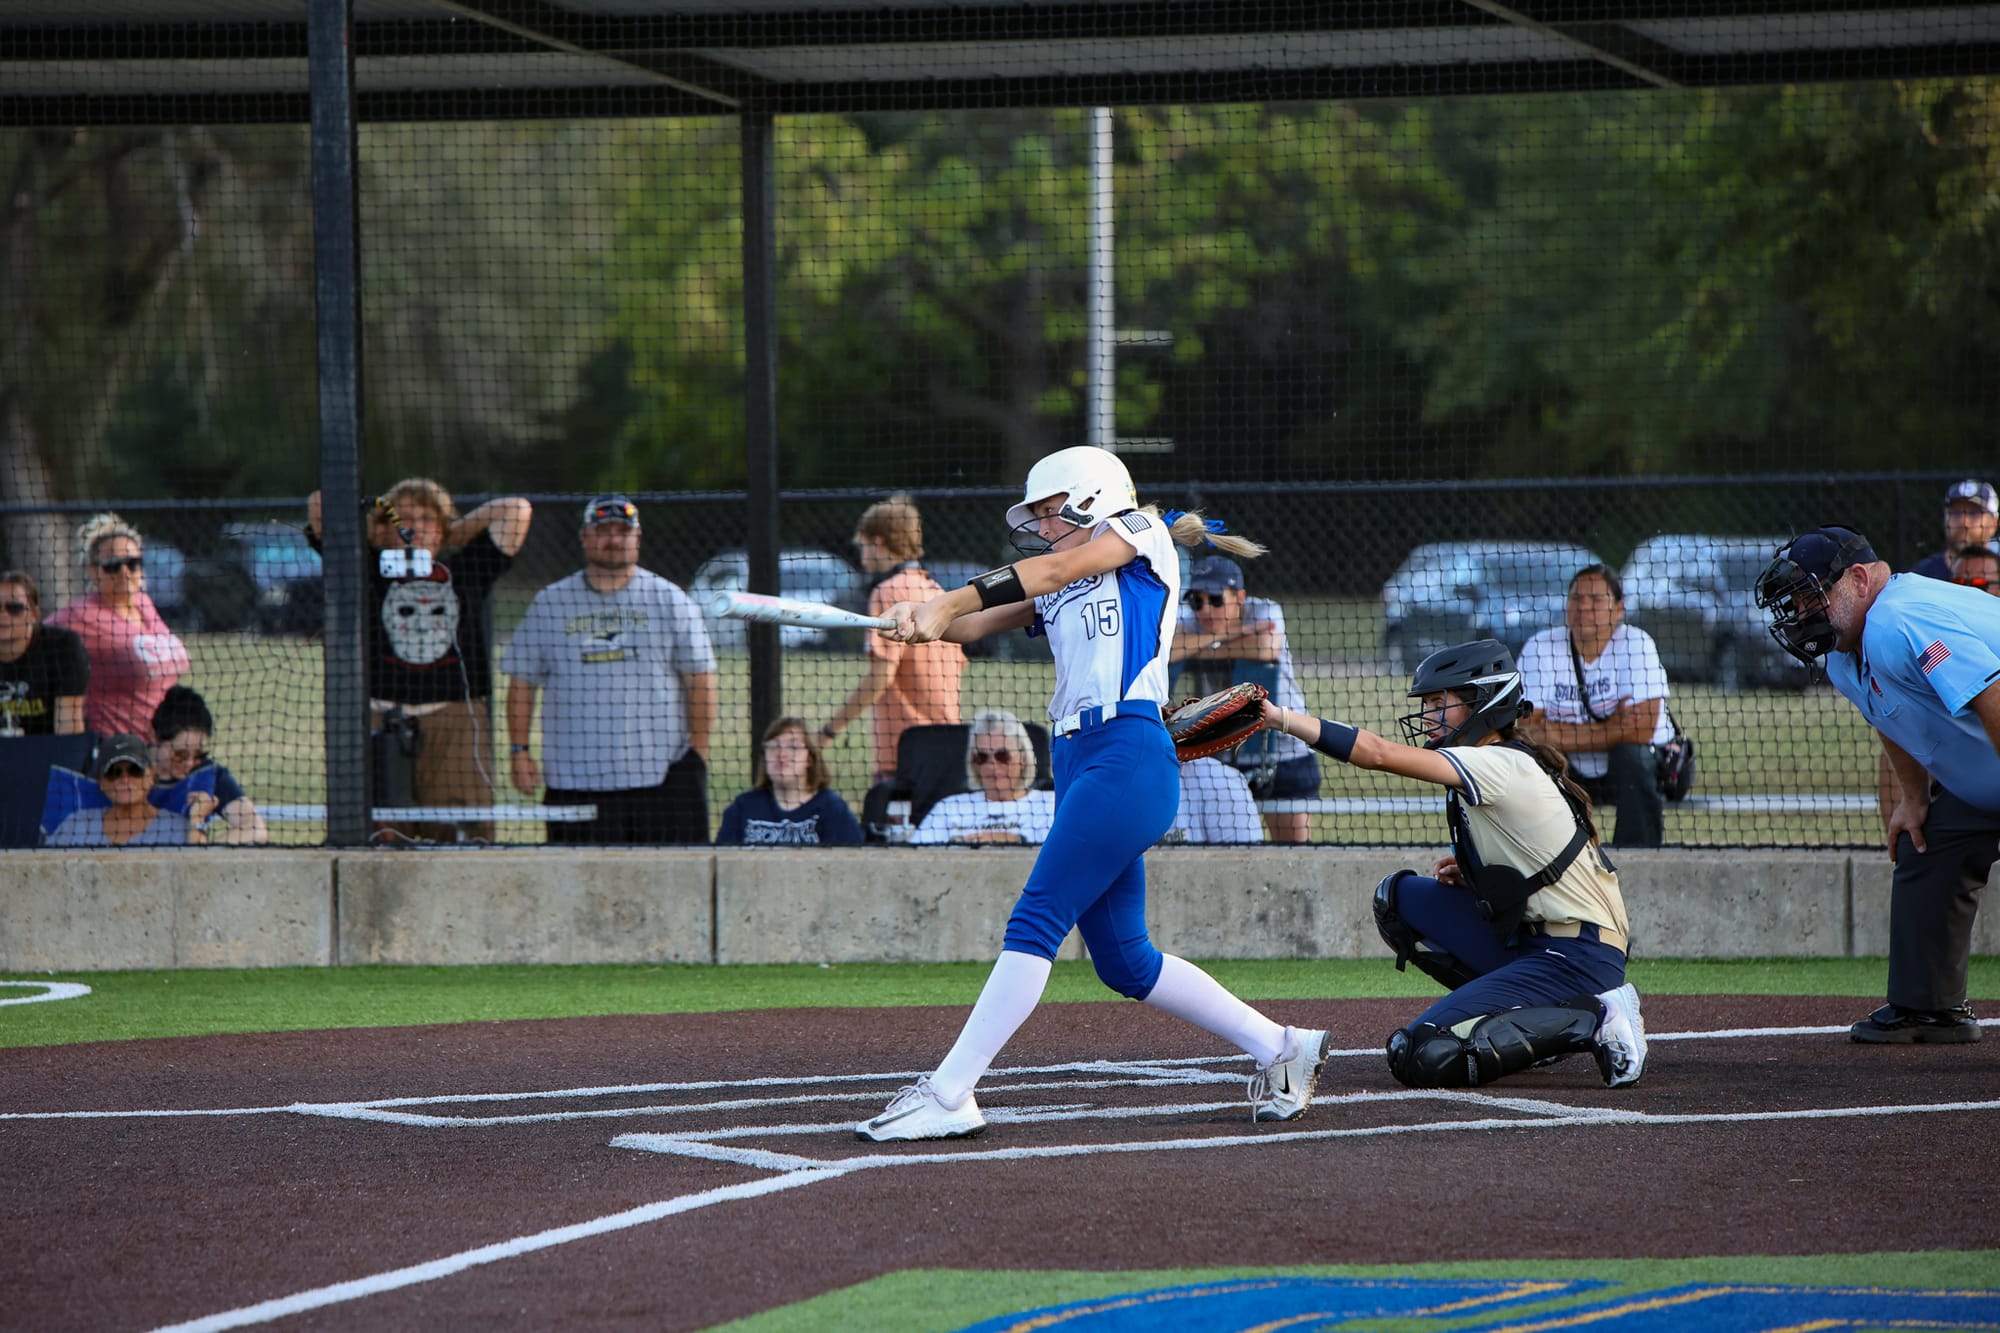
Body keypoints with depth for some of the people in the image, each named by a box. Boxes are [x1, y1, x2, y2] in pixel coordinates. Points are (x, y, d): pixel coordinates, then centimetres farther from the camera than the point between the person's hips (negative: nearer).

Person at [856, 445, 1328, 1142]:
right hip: (1077, 763, 9)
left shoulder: (1143, 533, 9)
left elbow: (1056, 568, -6)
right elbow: (975, 622, 14)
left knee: (1036, 922, -14)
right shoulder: (1053, 590, 27)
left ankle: (947, 1096, -18)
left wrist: (949, 601, -14)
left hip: (1130, 754, -9)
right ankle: (1278, 1047, 18)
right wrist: (924, 615, -9)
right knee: (1123, 960, 8)